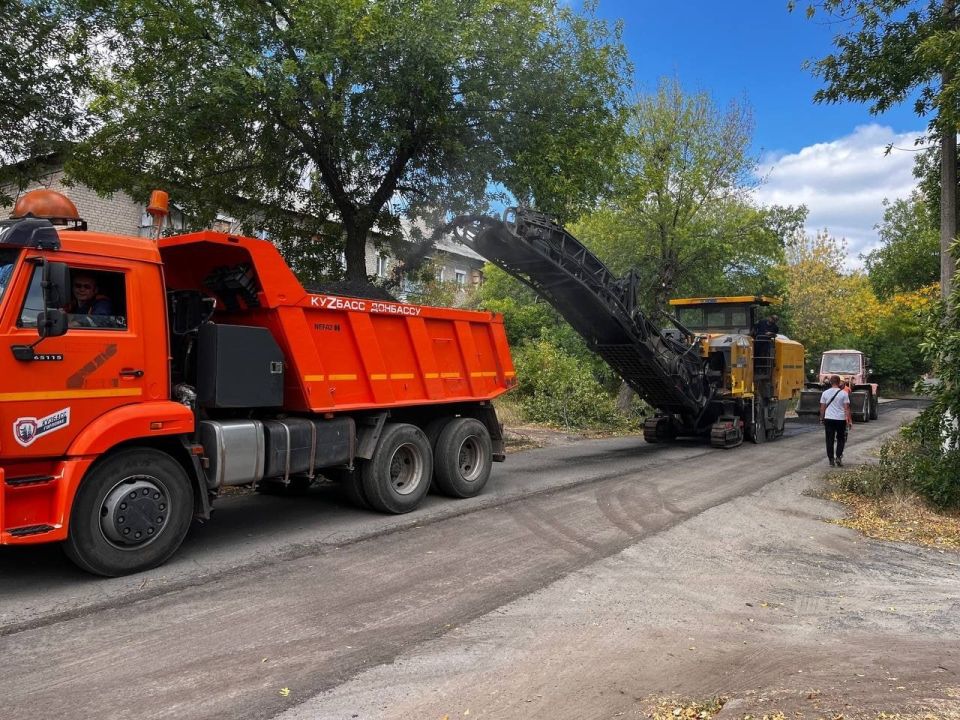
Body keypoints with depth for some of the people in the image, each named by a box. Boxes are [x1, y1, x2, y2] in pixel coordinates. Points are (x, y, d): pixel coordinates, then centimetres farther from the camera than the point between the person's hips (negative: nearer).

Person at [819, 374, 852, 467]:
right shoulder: (843, 393, -5)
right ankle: (838, 457, -1)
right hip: (841, 419, -1)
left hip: (828, 419, 1)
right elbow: (847, 408, -6)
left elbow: (822, 407, 5)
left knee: (830, 440, 5)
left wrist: (822, 418, 15)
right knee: (841, 439, 13)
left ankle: (831, 460, 5)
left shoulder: (825, 393, 1)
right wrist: (849, 420, -2)